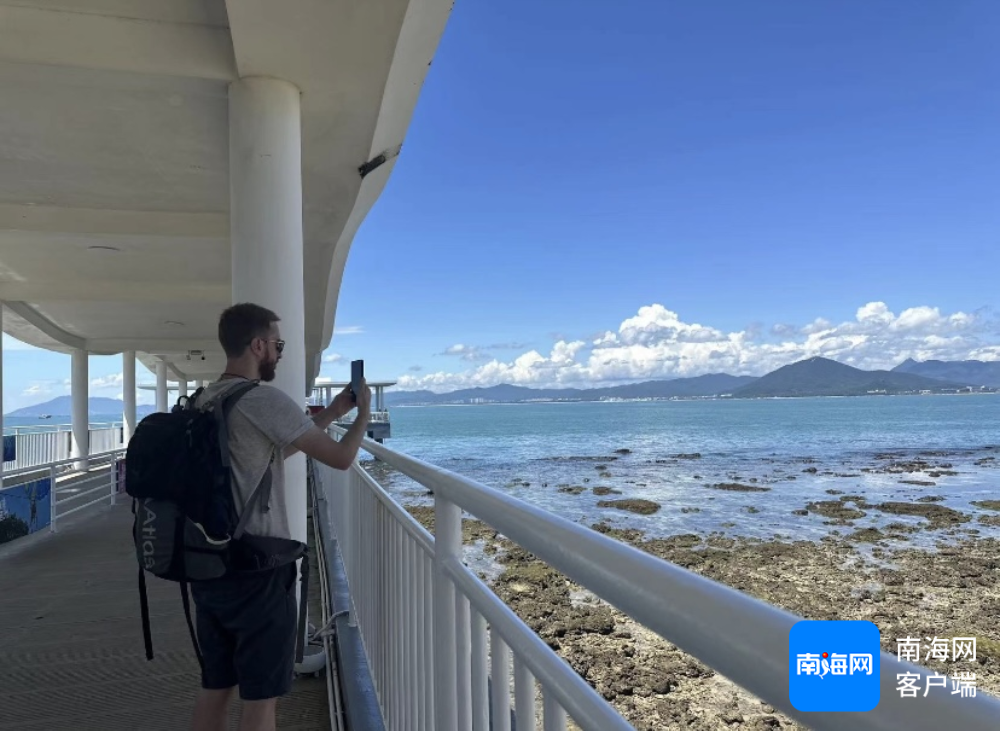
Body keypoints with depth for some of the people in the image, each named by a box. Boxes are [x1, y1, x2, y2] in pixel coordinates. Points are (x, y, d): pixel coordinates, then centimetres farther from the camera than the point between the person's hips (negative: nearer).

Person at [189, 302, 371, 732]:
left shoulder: (204, 402, 10)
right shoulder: (264, 400, -17)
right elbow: (341, 458, -14)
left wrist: (331, 412, 21)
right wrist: (363, 413, 5)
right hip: (258, 569, -8)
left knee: (214, 688, 18)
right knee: (261, 697, 5)